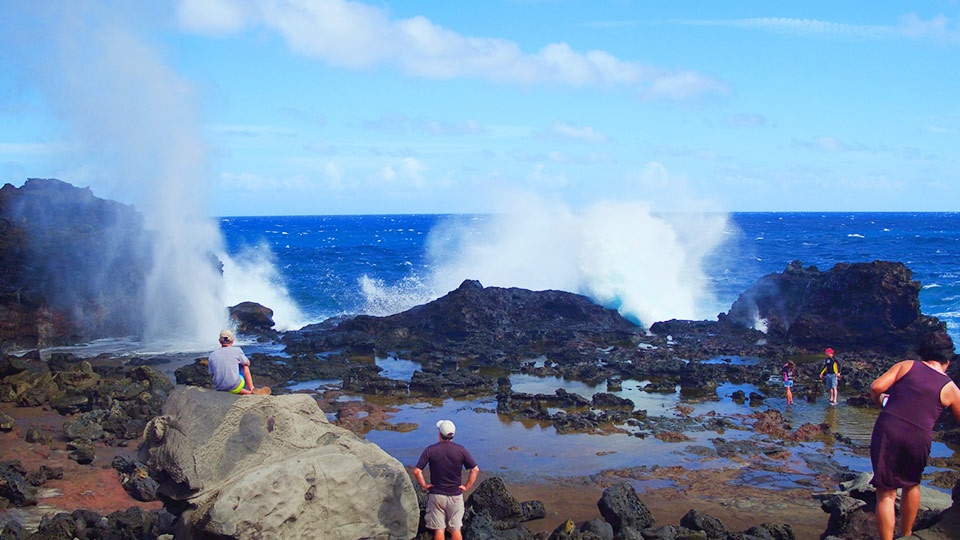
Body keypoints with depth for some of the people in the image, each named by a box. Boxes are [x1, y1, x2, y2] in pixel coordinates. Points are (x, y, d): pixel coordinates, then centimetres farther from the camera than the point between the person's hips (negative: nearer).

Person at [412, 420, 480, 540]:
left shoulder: (430, 450, -9)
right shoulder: (461, 450, -6)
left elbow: (417, 471, -14)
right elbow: (475, 469, -7)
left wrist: (424, 485, -1)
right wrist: (467, 486, 0)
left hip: (436, 495, -1)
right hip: (455, 495, 1)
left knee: (439, 530, 6)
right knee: (455, 529, 9)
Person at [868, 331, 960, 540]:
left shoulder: (907, 366, 6)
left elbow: (876, 386, -4)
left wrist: (880, 401, 17)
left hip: (887, 430, -1)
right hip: (918, 439, 1)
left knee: (886, 493, 4)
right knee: (911, 484, 29)